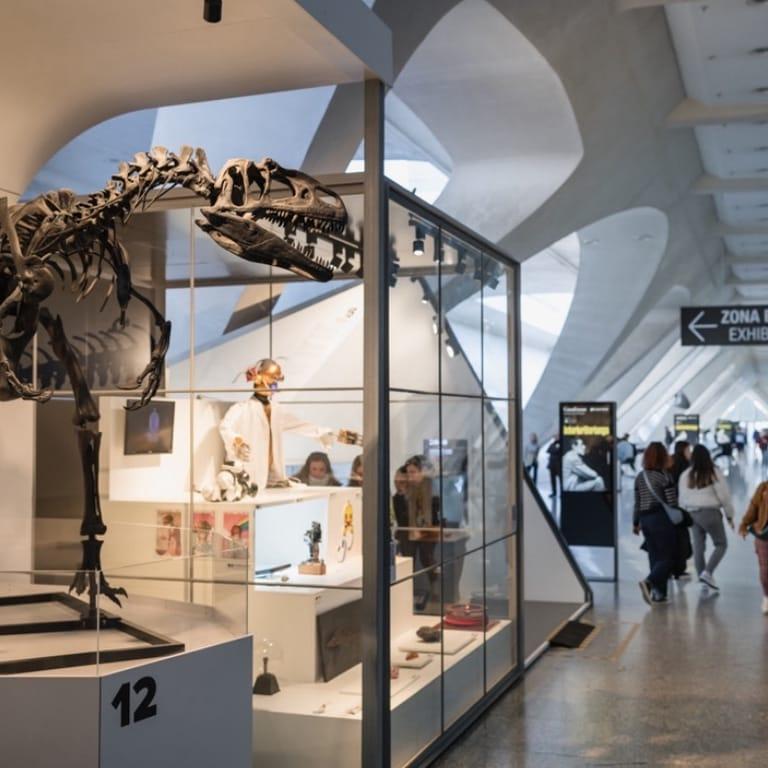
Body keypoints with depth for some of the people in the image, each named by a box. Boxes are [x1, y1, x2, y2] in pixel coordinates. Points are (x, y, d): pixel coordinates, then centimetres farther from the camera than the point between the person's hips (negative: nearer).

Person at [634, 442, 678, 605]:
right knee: (668, 556, -1)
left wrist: (635, 523, 20)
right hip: (661, 518, -6)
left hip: (645, 519, 6)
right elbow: (672, 503, -9)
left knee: (655, 557, 10)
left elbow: (637, 503, 12)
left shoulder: (639, 477, 8)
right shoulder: (664, 476, -9)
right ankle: (649, 582, -21)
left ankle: (659, 593, 9)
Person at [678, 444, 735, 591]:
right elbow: (724, 496, -7)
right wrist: (729, 515, 5)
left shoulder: (685, 475, 4)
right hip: (710, 513, -5)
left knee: (698, 546, 10)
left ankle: (702, 576, 12)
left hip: (692, 513, 5)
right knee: (721, 544, 7)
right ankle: (707, 573, -9)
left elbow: (682, 498, 10)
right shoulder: (714, 473, -9)